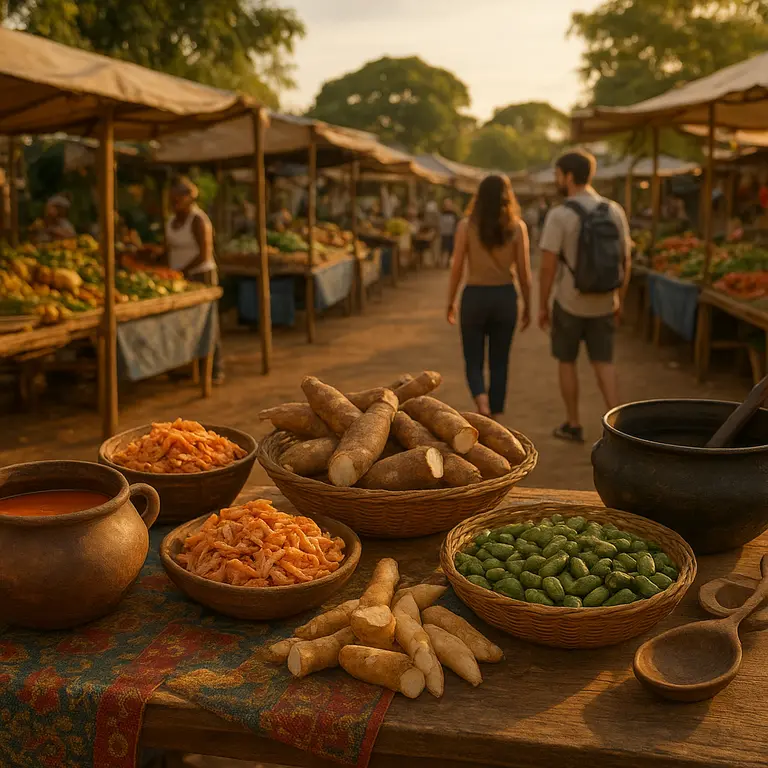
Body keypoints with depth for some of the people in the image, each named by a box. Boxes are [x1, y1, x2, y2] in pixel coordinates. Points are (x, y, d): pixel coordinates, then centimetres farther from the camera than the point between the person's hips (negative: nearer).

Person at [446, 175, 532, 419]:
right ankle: (495, 417, 17)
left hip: (474, 297, -1)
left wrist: (451, 302, 7)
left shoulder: (466, 226, -5)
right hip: (505, 297, 1)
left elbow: (457, 268, -4)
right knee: (499, 363, 14)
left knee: (474, 361, 10)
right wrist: (526, 306, 9)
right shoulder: (517, 227, -3)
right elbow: (524, 272, -2)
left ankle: (482, 401, -16)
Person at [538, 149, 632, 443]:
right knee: (603, 363, 10)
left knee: (566, 361, 14)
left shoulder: (559, 215, -15)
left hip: (569, 302, -4)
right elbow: (626, 261, 5)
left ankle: (573, 424, 22)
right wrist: (619, 301, 15)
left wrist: (542, 306, -5)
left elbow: (548, 266, -17)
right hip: (603, 303, 4)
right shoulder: (614, 210, 0)